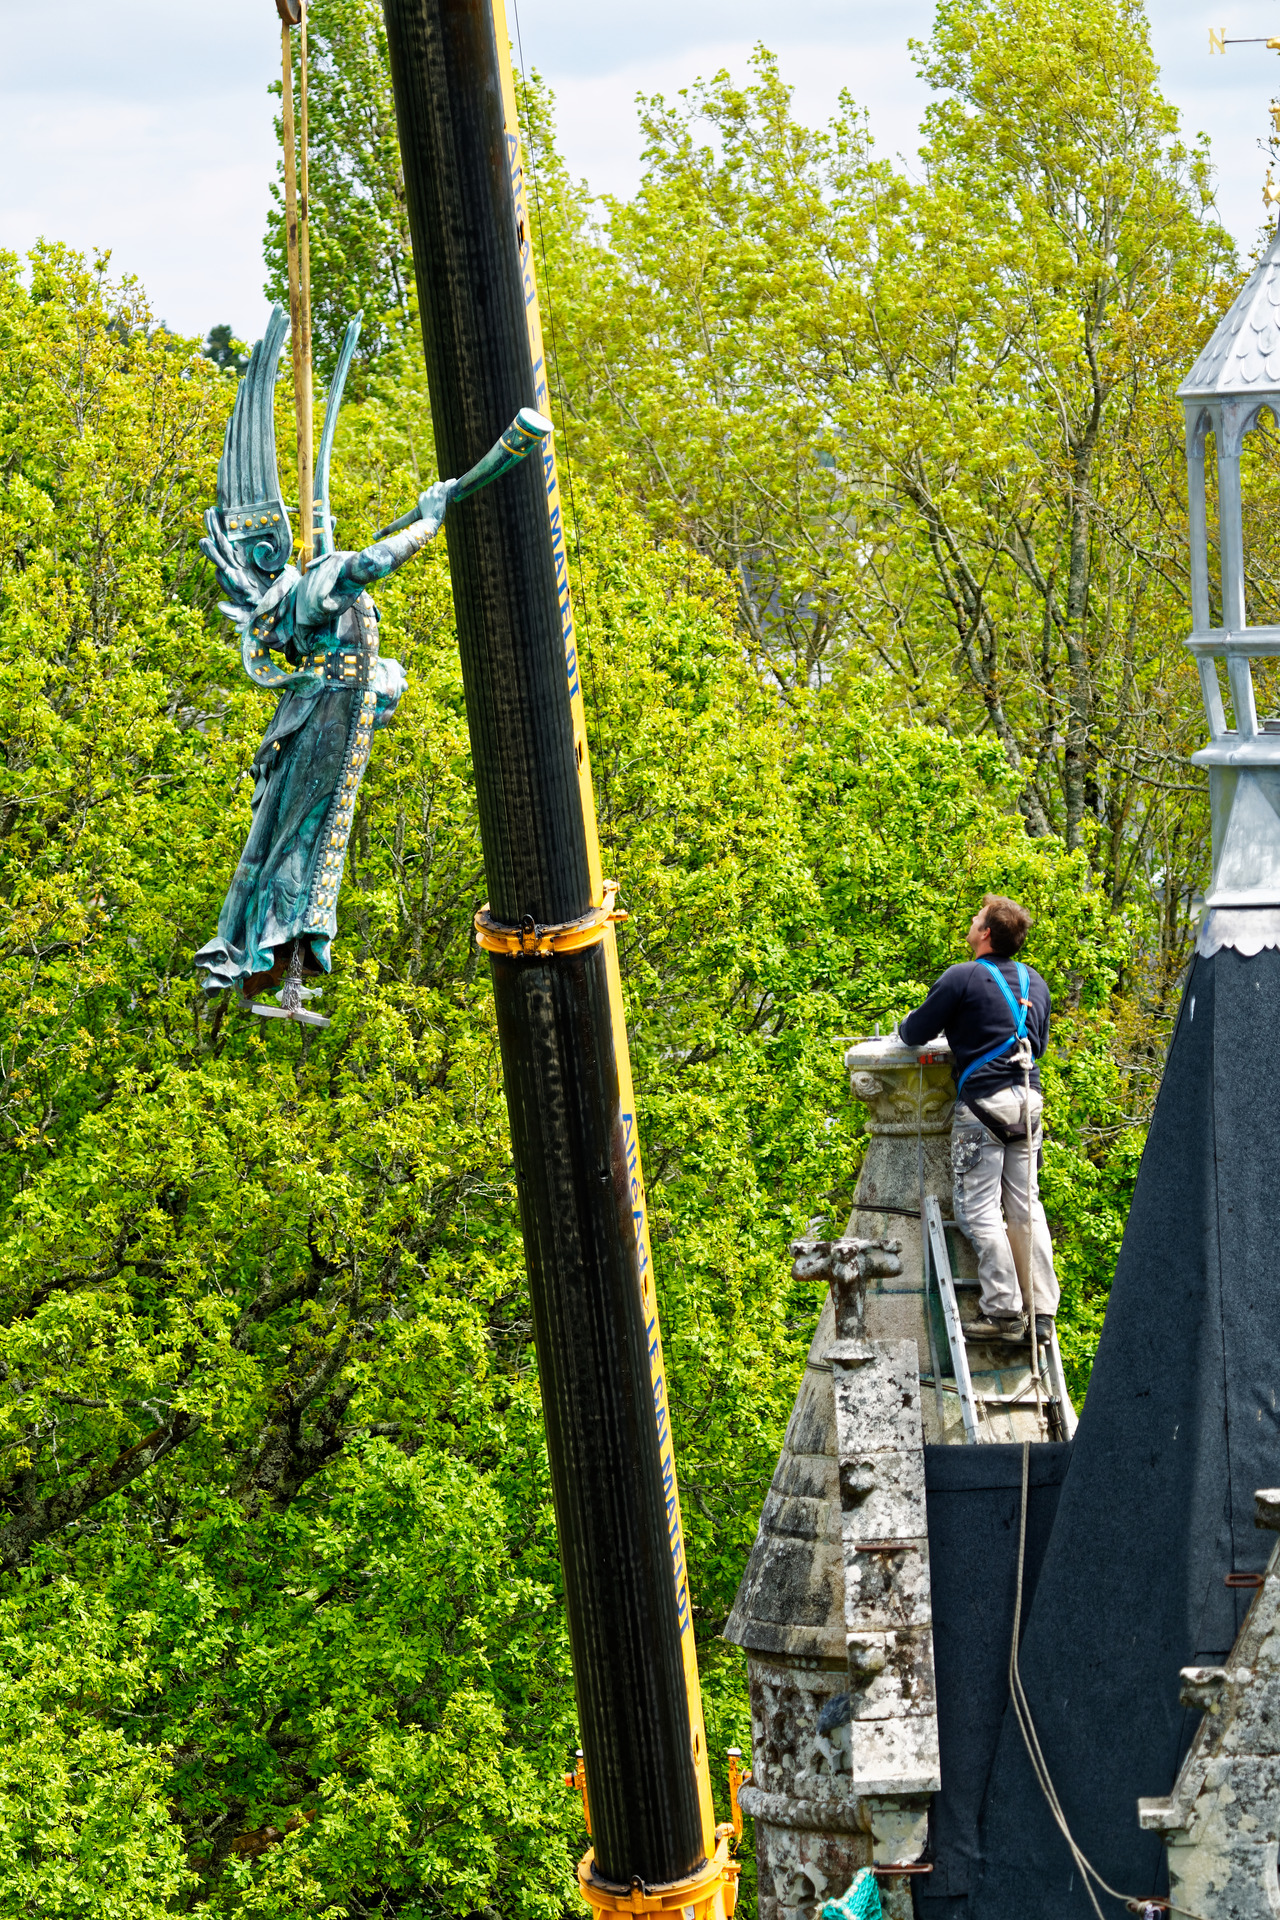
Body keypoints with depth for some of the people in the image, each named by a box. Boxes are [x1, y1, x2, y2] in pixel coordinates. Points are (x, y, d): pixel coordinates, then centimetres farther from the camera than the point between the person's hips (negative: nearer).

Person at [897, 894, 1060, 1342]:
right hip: (1028, 1101, 7)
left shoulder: (963, 978, -7)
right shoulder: (1034, 982, 15)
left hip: (983, 1100, -7)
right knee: (1025, 1206, 9)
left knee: (979, 1209, -3)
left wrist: (905, 1024, 21)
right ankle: (1042, 1312, 6)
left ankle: (1004, 1310, -7)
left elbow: (916, 1033, -2)